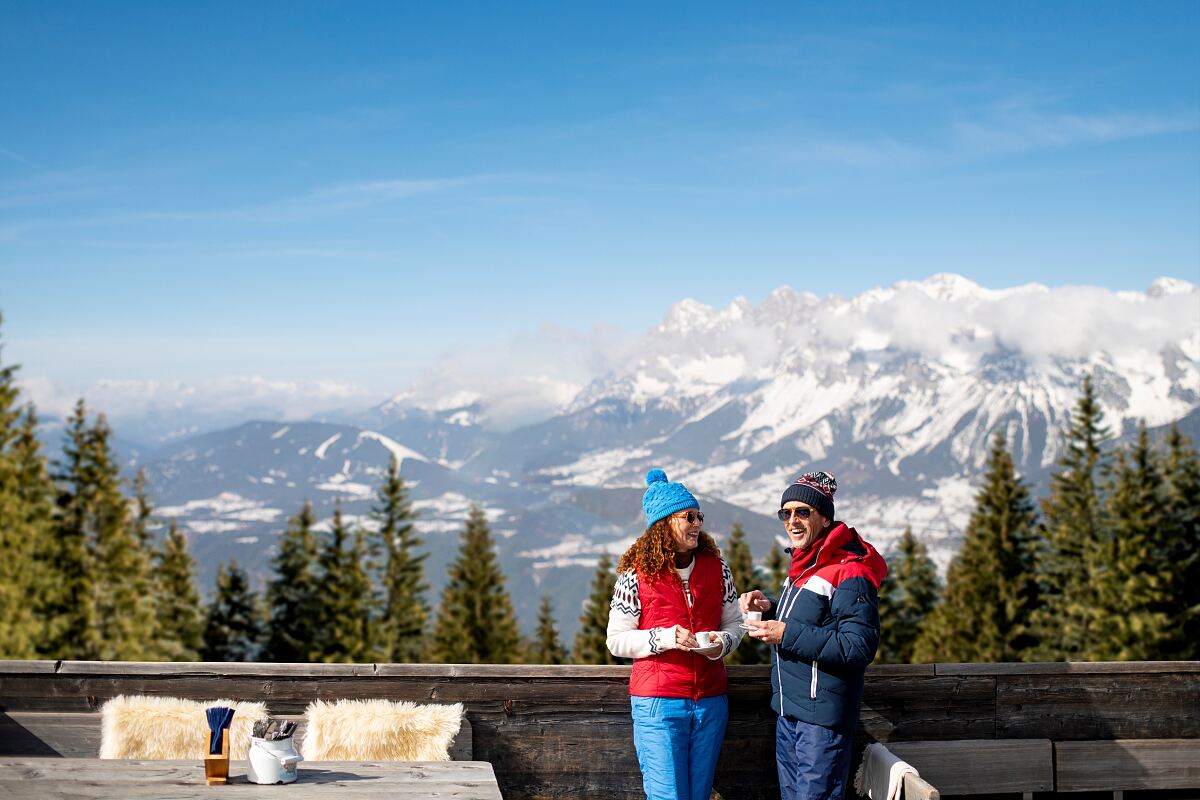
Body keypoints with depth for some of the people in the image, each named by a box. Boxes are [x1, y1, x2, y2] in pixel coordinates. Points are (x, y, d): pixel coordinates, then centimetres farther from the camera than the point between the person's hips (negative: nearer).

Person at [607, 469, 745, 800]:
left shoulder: (716, 567, 5)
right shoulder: (636, 574, -7)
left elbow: (734, 622, 14)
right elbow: (617, 640, -4)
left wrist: (722, 642, -8)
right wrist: (665, 638, -18)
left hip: (711, 701, 4)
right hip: (658, 702, -4)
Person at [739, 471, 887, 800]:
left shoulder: (849, 572, -17)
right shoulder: (804, 565, 14)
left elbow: (860, 647, -25)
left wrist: (787, 634, -24)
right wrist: (769, 609, 5)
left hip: (822, 718, -10)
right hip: (789, 711, 10)